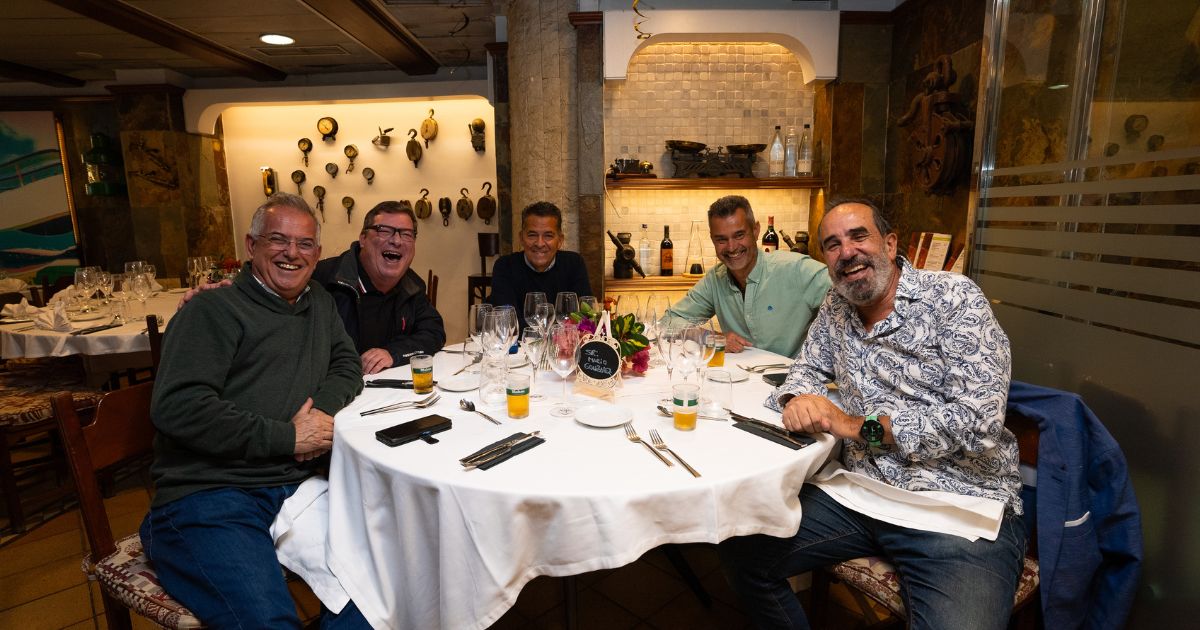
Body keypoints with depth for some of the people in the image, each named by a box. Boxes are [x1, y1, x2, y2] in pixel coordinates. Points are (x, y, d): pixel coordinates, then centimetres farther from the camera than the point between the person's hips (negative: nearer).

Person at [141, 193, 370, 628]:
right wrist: (288, 438, -11)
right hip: (209, 495, -5)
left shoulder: (319, 304, 17)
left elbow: (346, 365, 17)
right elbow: (177, 408, -13)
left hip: (294, 488, 6)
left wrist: (321, 412, -5)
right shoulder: (214, 309, -4)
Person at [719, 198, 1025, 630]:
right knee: (741, 551, -6)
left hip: (960, 507, -4)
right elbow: (808, 368, 18)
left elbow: (979, 421, -17)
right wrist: (798, 398, -7)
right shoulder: (836, 307, 8)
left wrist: (858, 426, -17)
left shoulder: (953, 298, -9)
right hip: (858, 492, 5)